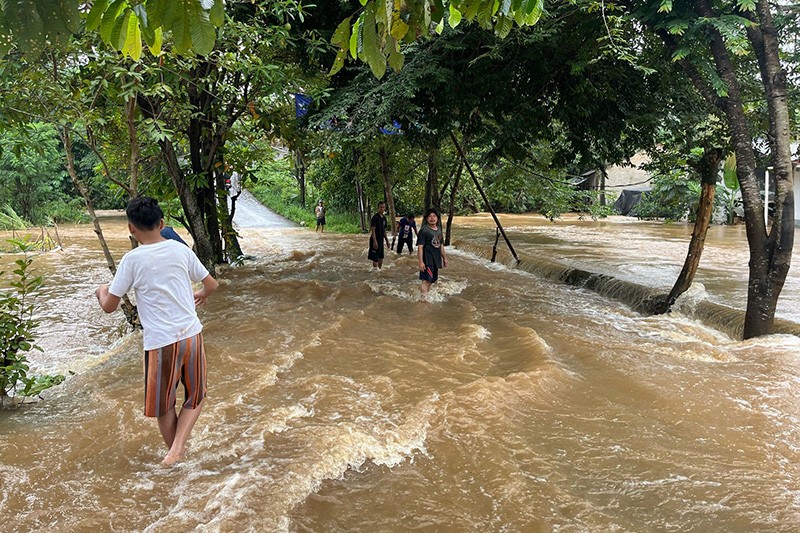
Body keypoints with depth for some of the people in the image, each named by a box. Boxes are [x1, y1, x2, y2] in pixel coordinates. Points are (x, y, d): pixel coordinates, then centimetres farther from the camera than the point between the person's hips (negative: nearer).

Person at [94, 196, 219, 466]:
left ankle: (176, 453, 31)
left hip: (160, 342, -3)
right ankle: (177, 448, 4)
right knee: (196, 397, 20)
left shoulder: (132, 259, -8)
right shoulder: (181, 249, 0)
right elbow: (212, 284, 9)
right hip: (192, 335, 3)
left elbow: (109, 306, -2)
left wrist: (101, 292, 20)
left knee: (164, 404, 18)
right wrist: (202, 295, 32)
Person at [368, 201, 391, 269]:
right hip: (376, 241, -8)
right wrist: (375, 241, -26)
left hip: (381, 240, 8)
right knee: (375, 258, -6)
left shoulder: (384, 218, 12)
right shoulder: (375, 217, -13)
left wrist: (387, 241, 18)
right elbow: (373, 230, -18)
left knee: (381, 258, 14)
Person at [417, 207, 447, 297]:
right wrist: (421, 262, -21)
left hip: (436, 259, 8)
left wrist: (444, 257, 20)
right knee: (427, 280, -12)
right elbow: (420, 247, -16)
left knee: (433, 279, 16)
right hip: (427, 259, -8)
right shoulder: (424, 230, -13)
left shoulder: (439, 229, 10)